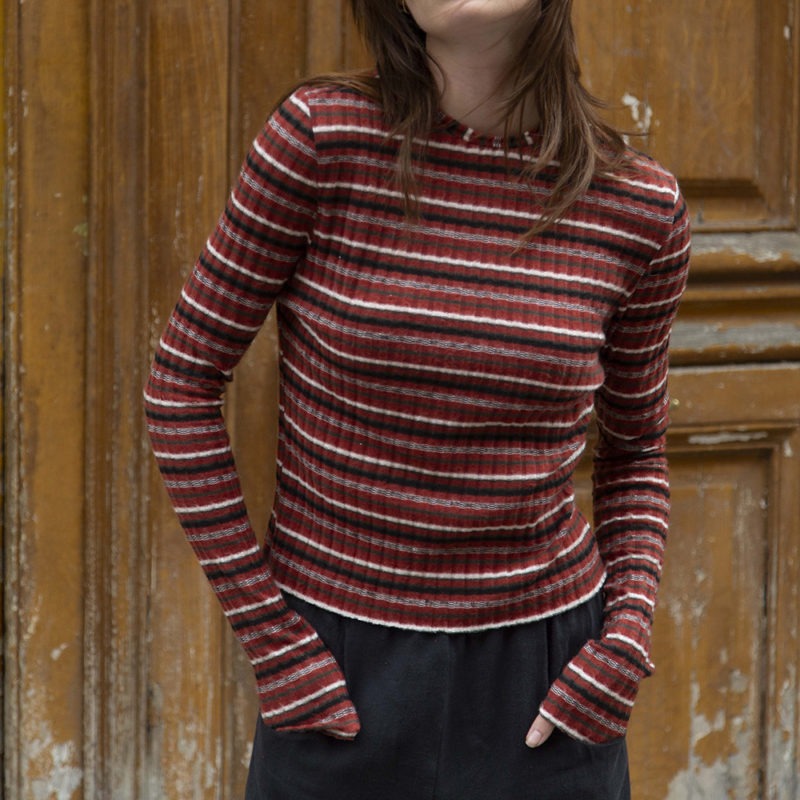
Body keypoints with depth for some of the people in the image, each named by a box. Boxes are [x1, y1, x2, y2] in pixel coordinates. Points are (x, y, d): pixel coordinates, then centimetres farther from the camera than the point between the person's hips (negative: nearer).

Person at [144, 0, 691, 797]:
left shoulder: (641, 206, -3)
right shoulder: (323, 135, -10)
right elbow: (180, 382, -5)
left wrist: (628, 638, -3)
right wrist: (267, 639, -6)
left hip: (543, 678, 2)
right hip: (340, 672, -1)